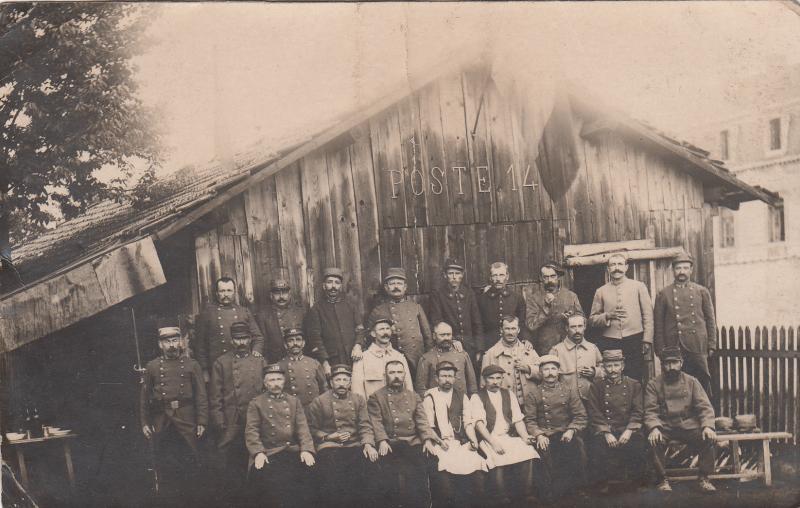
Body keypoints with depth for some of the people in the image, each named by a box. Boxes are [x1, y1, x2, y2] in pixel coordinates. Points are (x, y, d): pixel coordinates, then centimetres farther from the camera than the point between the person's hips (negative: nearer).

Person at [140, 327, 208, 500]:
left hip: (186, 422, -1)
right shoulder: (152, 367, 6)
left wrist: (202, 422, -5)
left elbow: (201, 396, 1)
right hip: (161, 424, 1)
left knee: (191, 462, 3)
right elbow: (144, 397, 7)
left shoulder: (192, 365, 3)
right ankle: (167, 499, 21)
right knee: (164, 466, 7)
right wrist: (144, 423, 3)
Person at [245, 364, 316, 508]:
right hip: (268, 453, -2)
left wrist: (306, 449, -8)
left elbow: (302, 427, 8)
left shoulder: (294, 401, 16)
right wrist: (258, 452, -14)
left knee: (309, 472, -18)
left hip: (293, 450, 2)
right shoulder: (256, 403, 9)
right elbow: (251, 430, 1)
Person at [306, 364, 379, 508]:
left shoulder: (359, 400, 14)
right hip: (329, 447, -3)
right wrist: (328, 436, -9)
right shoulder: (319, 402, 6)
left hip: (355, 446, 3)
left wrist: (368, 443, -10)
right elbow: (312, 430, 6)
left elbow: (365, 426, 7)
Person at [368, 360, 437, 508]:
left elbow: (422, 420, 11)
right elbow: (376, 422, 0)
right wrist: (382, 441, -16)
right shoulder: (376, 397, 12)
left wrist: (427, 439, -5)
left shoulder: (414, 397, 21)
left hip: (413, 443, 2)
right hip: (390, 445, -2)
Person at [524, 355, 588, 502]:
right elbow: (529, 420, 3)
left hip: (566, 433, 1)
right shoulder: (533, 393, 8)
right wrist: (539, 435, -15)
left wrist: (571, 430, -11)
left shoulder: (569, 390, 12)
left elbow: (580, 416, 7)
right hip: (544, 435, -1)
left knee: (577, 447, -29)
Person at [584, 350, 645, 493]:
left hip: (628, 429, 1)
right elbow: (594, 413, -2)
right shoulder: (596, 386, 6)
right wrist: (606, 433, -14)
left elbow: (637, 412, 2)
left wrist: (628, 431, -14)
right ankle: (602, 485, -6)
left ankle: (637, 483, -1)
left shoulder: (634, 385, 10)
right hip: (603, 430, -1)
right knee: (597, 449, -30)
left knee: (639, 447, -27)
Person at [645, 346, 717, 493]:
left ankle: (704, 478, -8)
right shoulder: (653, 384, 6)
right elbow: (650, 411, -3)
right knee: (654, 441, -32)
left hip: (688, 425, 1)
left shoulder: (691, 382, 10)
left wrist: (707, 426, -17)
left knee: (708, 438, -26)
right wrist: (654, 428, -24)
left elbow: (705, 407, 2)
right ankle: (662, 480, -12)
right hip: (664, 426, -1)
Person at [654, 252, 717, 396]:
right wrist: (661, 349, -1)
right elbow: (658, 324, 5)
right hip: (673, 349, 0)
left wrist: (711, 345, 4)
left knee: (703, 383, 2)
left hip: (698, 347, 1)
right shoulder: (663, 294, 6)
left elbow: (710, 320, 10)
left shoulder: (702, 292, 9)